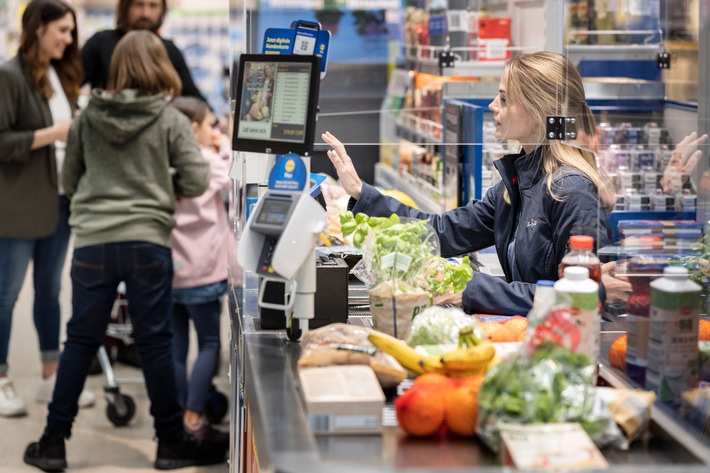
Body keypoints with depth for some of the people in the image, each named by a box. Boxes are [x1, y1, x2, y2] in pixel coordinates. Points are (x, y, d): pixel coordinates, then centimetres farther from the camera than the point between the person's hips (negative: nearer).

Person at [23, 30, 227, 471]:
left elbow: (69, 182, 12)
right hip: (148, 242, -2)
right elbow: (197, 182, -6)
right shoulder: (171, 120, -3)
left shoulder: (87, 118, 4)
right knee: (155, 343, 6)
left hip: (92, 242, 2)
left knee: (81, 342, 10)